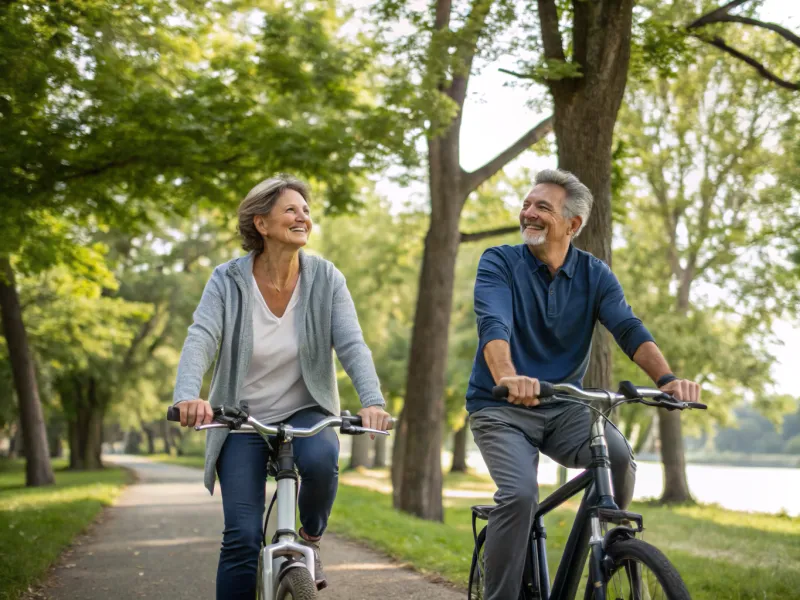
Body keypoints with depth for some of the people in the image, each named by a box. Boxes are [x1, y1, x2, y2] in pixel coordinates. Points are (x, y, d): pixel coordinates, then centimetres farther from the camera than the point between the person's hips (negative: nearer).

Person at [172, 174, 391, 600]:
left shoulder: (325, 279, -6)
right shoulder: (227, 281, -9)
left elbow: (352, 345, -15)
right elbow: (200, 339, -22)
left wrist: (372, 400, -33)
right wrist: (188, 396, -42)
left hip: (306, 412, 1)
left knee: (320, 459, -33)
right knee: (242, 537, -9)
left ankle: (311, 538, -1)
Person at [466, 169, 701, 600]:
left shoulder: (594, 274, 3)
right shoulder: (498, 263, -6)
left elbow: (629, 330, -11)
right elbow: (493, 324, -23)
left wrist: (666, 378, -31)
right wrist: (507, 378, -45)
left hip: (562, 408, 3)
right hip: (501, 409, -2)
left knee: (618, 456, -26)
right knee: (520, 494, -27)